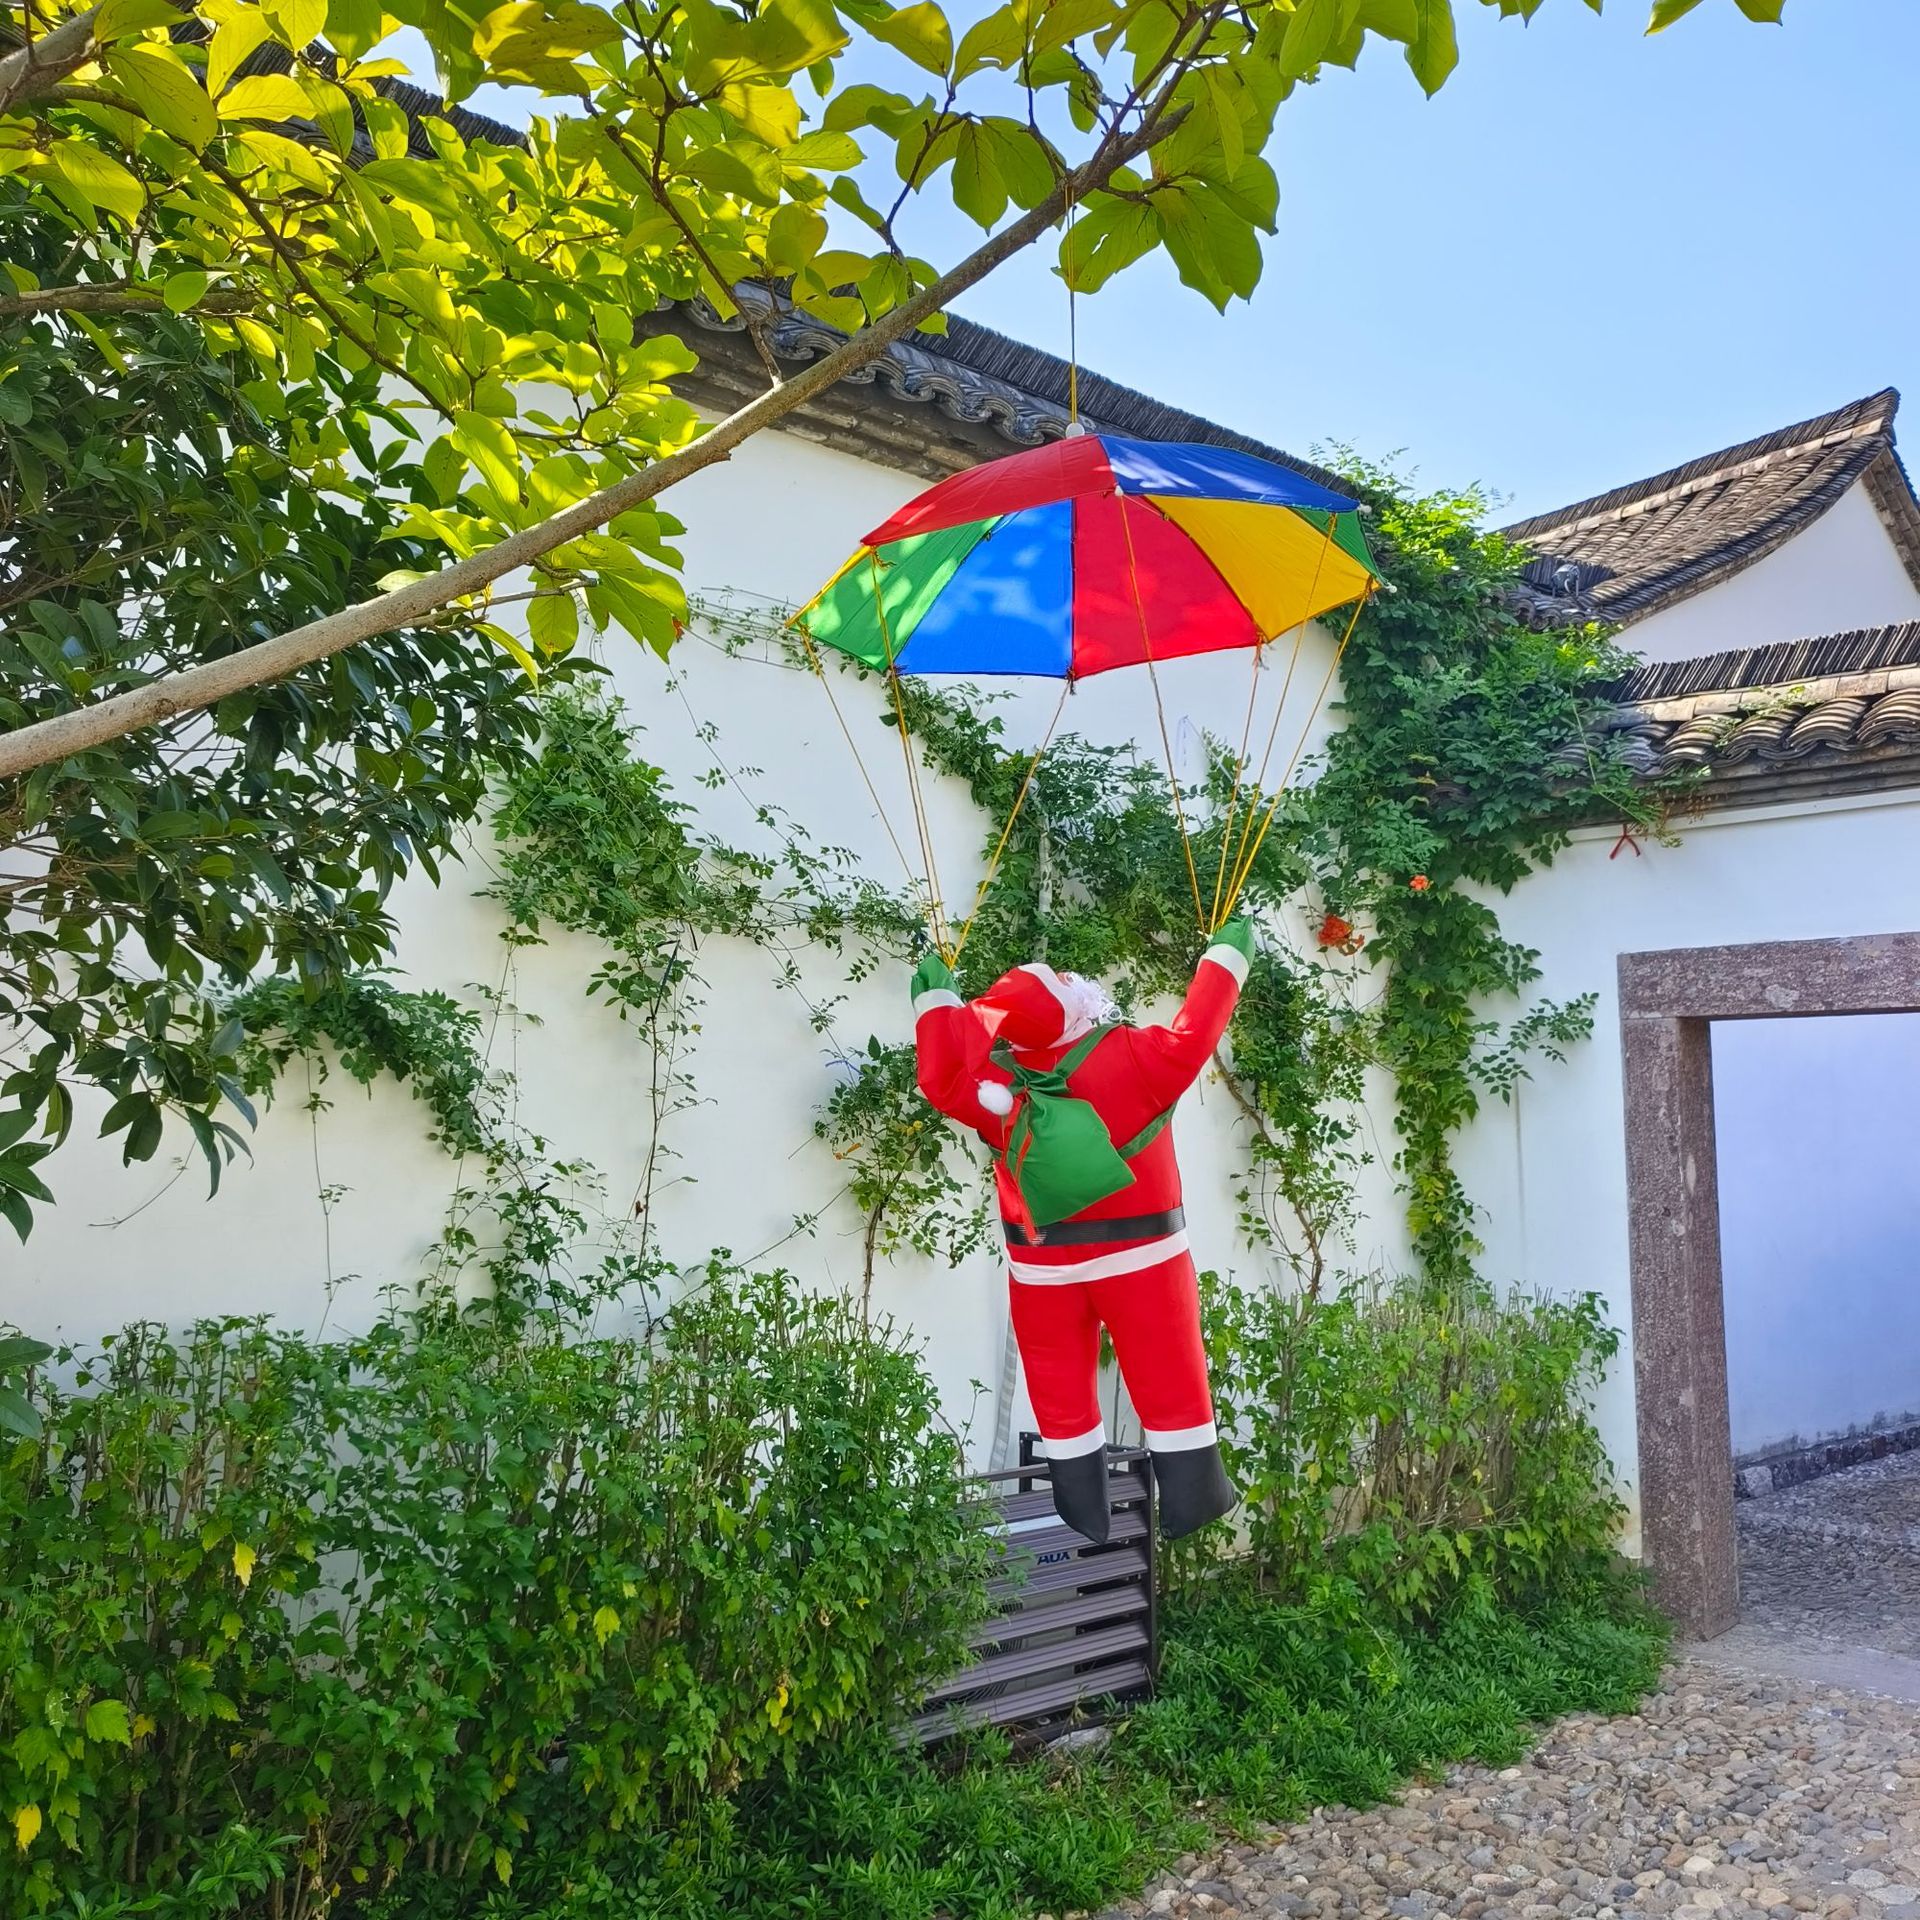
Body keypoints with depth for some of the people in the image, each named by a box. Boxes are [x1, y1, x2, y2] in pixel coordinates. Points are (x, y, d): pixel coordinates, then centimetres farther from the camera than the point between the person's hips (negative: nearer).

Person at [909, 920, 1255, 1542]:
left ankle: (1083, 1512, 26)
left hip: (1042, 1264, 2)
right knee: (1170, 1378, 12)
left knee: (1061, 1387, 15)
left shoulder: (993, 1085, -12)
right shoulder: (1132, 1060, -20)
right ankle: (1192, 1497, 23)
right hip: (1139, 1255, -2)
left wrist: (935, 1000, 15)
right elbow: (1192, 1036, -13)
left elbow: (939, 1080, 3)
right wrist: (1227, 955, 0)